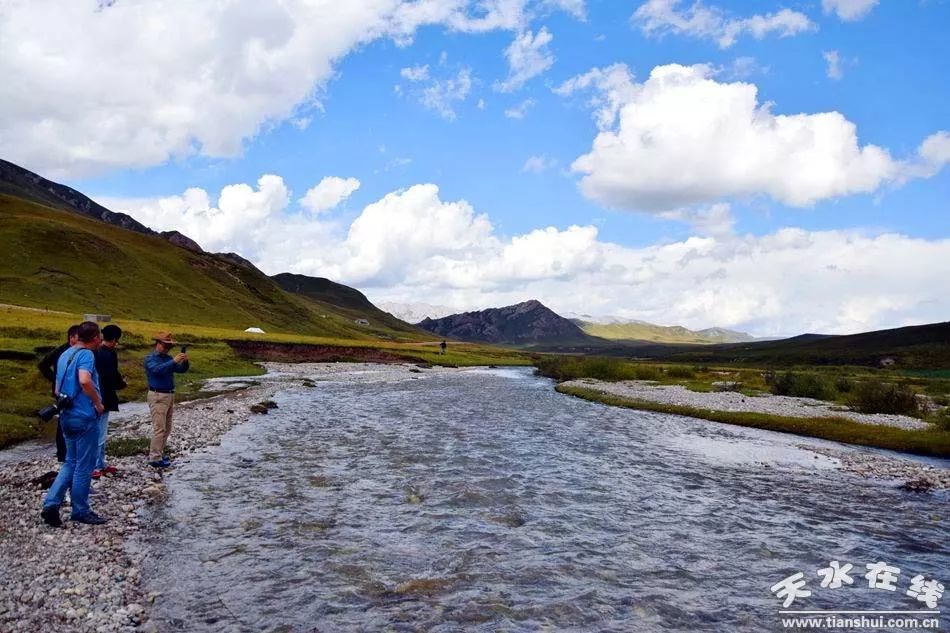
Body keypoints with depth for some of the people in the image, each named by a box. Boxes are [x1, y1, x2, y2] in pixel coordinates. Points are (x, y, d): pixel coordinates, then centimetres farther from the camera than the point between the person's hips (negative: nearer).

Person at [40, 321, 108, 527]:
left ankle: (51, 504, 10)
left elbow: (58, 389, 19)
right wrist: (98, 403, -20)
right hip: (85, 417, -8)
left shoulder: (65, 355, 13)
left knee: (71, 462, 18)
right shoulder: (86, 355, -15)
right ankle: (81, 511, 12)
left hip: (67, 416, 8)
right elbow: (85, 381, -33)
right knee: (84, 466, 3)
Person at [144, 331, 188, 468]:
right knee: (159, 428, -10)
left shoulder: (168, 358, 12)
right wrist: (174, 361, -36)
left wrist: (184, 361, -15)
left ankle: (158, 453, 21)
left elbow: (181, 370, 6)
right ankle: (154, 458, -6)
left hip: (170, 395, 8)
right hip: (157, 396, -8)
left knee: (167, 428, 12)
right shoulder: (150, 358, -7)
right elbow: (157, 370, -27)